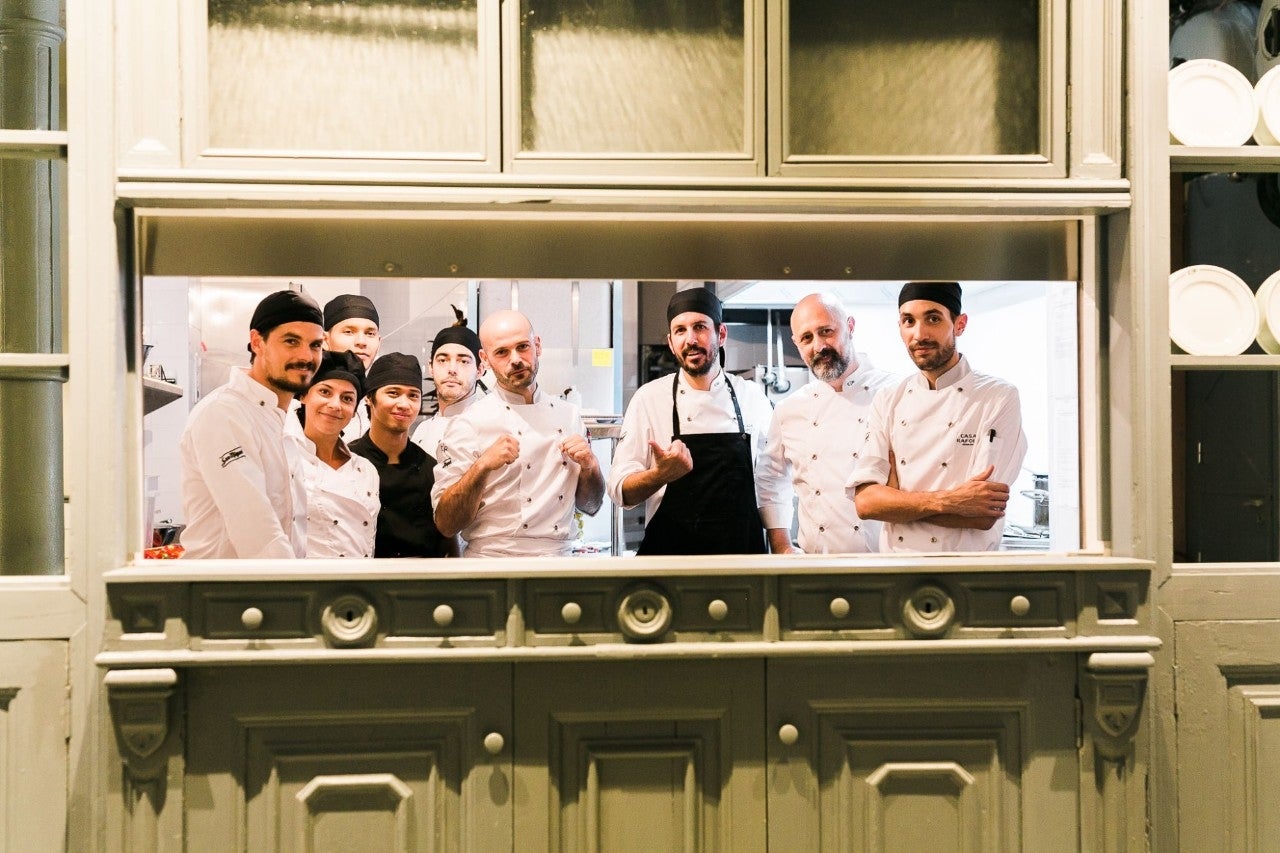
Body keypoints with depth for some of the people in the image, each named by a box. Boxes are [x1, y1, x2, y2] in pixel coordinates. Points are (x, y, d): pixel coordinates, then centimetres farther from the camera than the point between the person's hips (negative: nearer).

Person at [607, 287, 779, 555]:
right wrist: (661, 474, -28)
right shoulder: (649, 398, -6)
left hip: (743, 547, 2)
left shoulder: (752, 397, 0)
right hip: (670, 549, -2)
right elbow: (621, 490, -10)